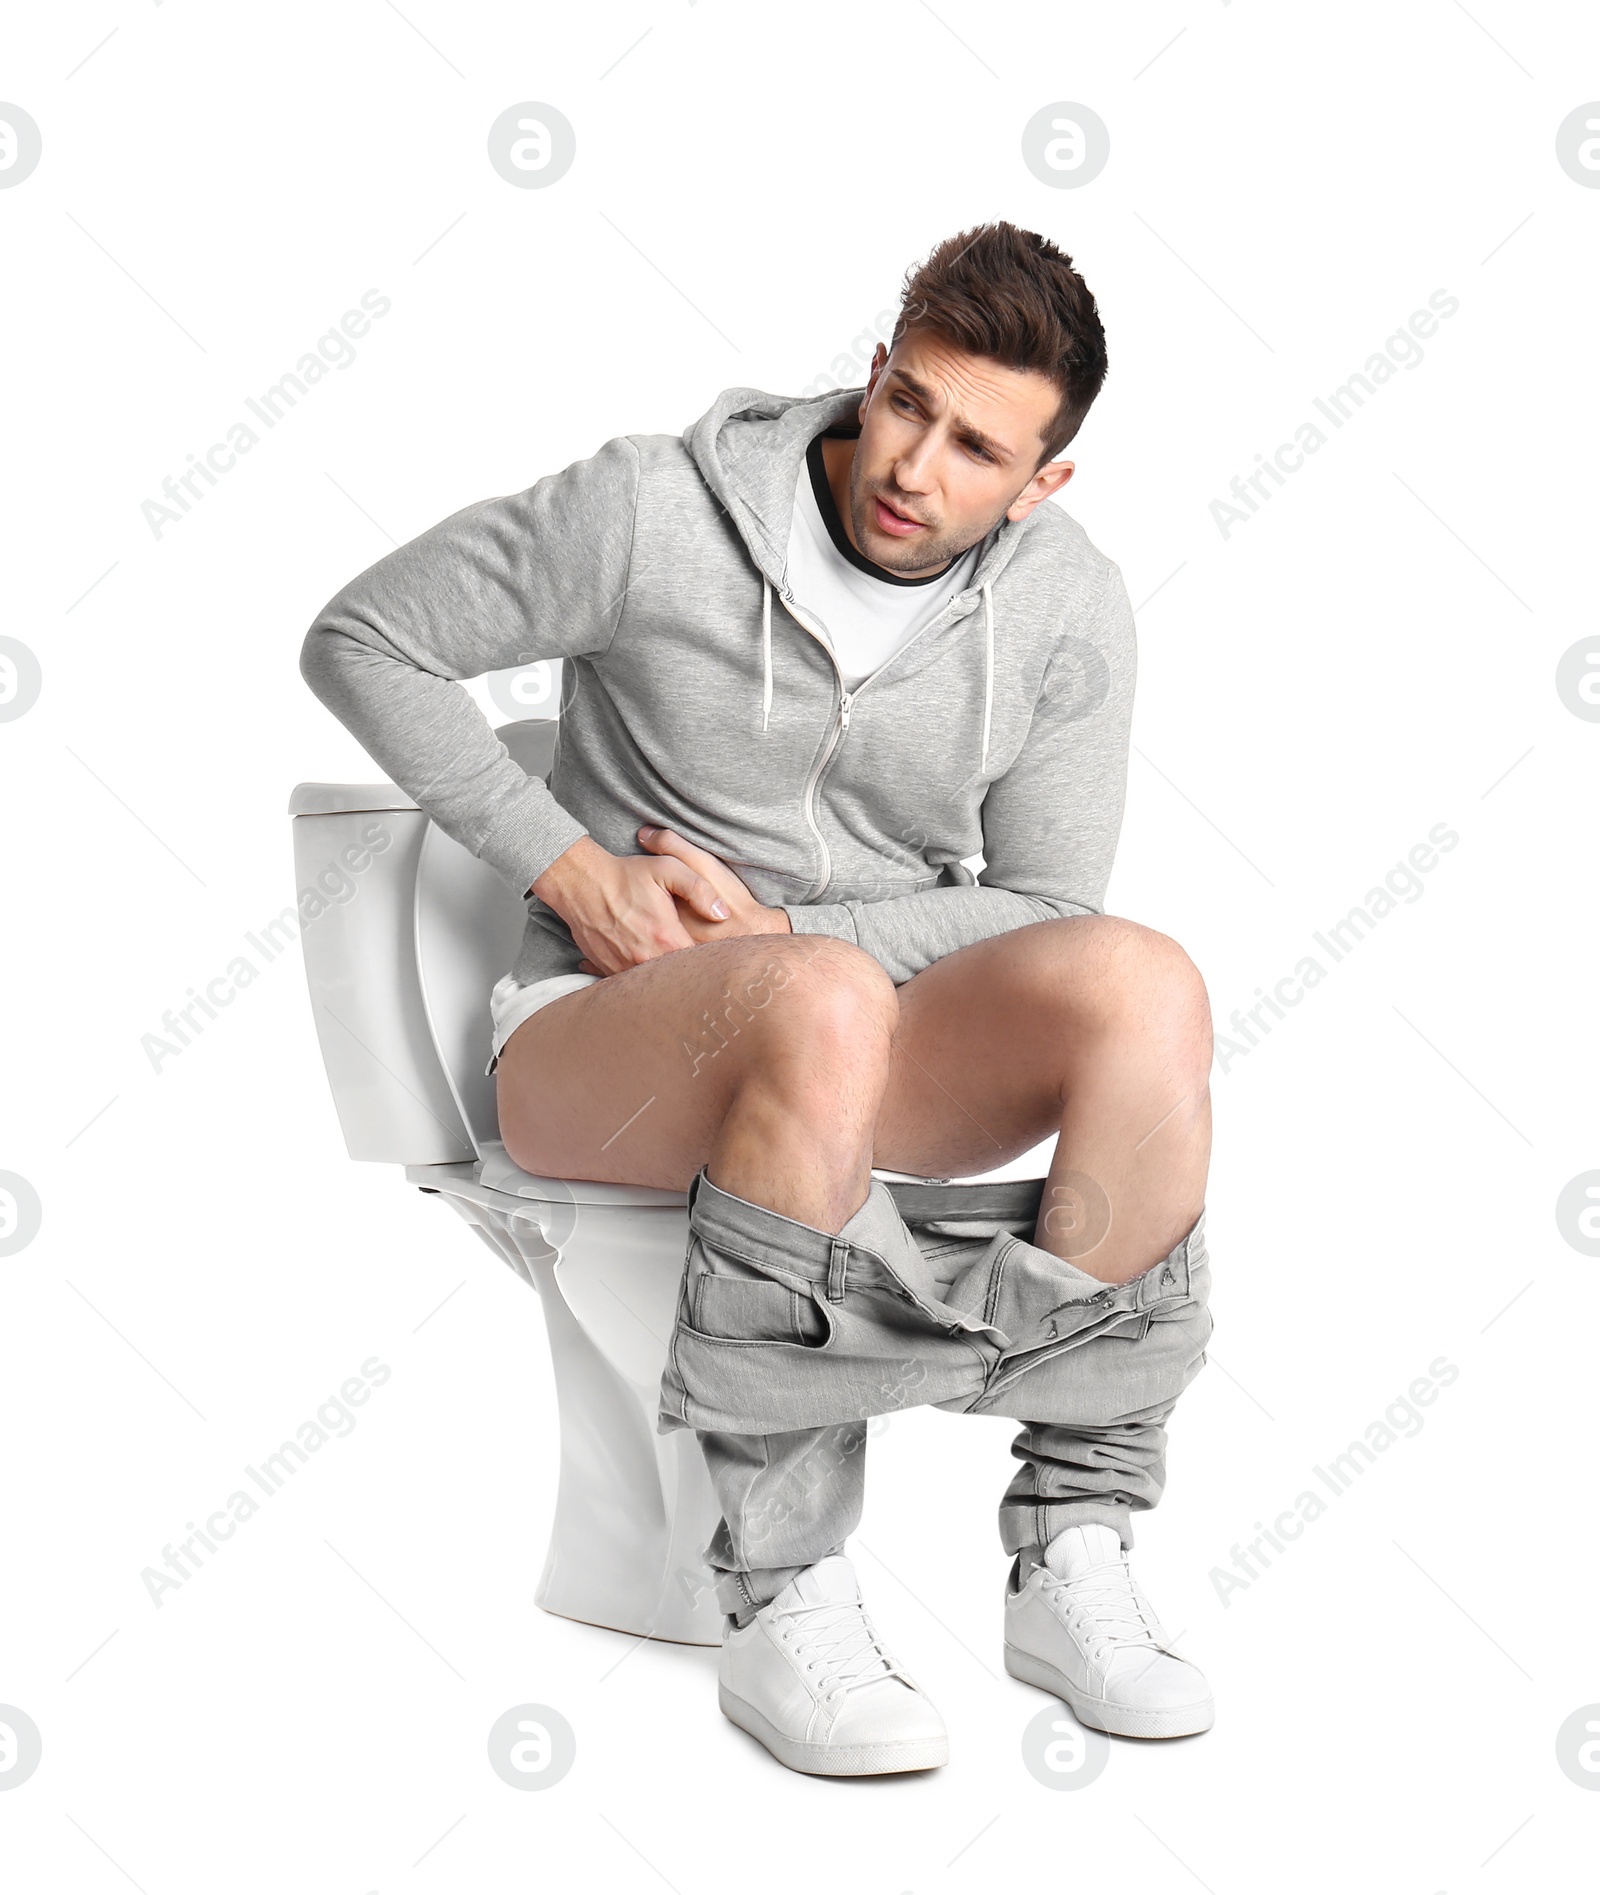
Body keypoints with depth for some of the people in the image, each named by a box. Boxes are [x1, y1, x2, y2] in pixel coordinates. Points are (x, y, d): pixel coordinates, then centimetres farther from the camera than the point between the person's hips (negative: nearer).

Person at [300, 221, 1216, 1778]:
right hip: (602, 1048, -3)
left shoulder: (1069, 615, 0)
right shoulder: (652, 513, -9)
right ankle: (783, 1608, -32)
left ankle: (1072, 1556, -25)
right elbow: (361, 639, -1)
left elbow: (1044, 908, 2)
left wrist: (784, 927, -13)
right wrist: (574, 869, -9)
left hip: (889, 1055, 4)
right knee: (828, 1006, -40)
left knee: (1143, 984, -28)